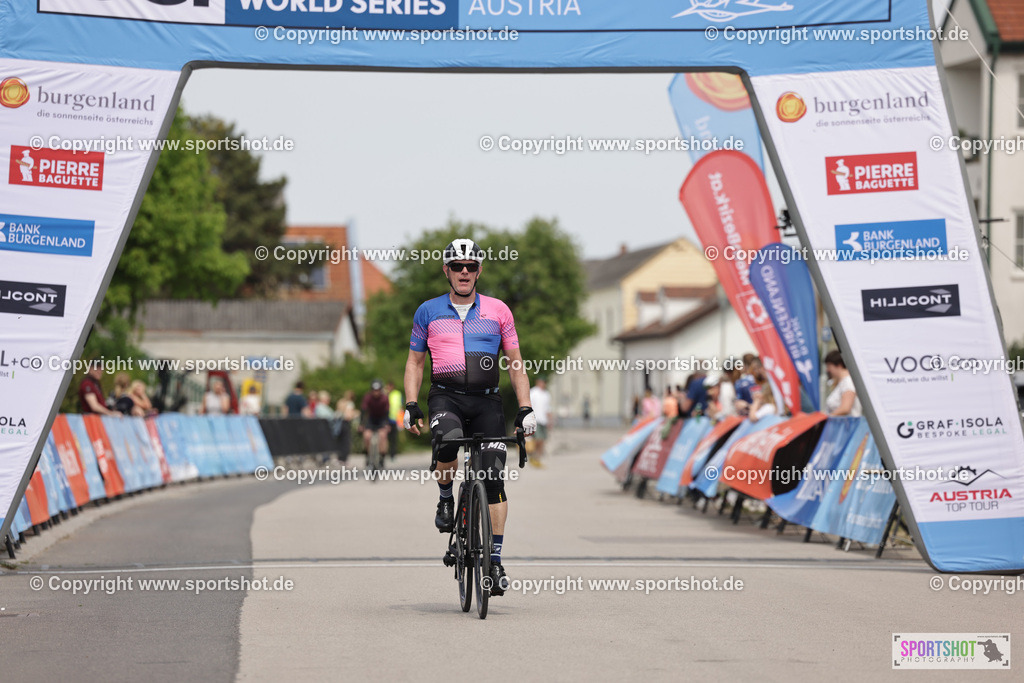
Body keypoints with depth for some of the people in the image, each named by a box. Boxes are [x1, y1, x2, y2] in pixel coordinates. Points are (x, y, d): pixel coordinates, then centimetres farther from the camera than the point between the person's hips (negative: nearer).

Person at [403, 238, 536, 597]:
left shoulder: (497, 311, 8)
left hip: (486, 401, 1)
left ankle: (495, 560, -2)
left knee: (494, 476, -8)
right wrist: (411, 405, 2)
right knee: (449, 442, -34)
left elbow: (516, 363, 11)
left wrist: (525, 408, 1)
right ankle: (446, 501, -5)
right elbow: (415, 362, 15)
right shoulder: (428, 312, 10)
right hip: (445, 396, -1)